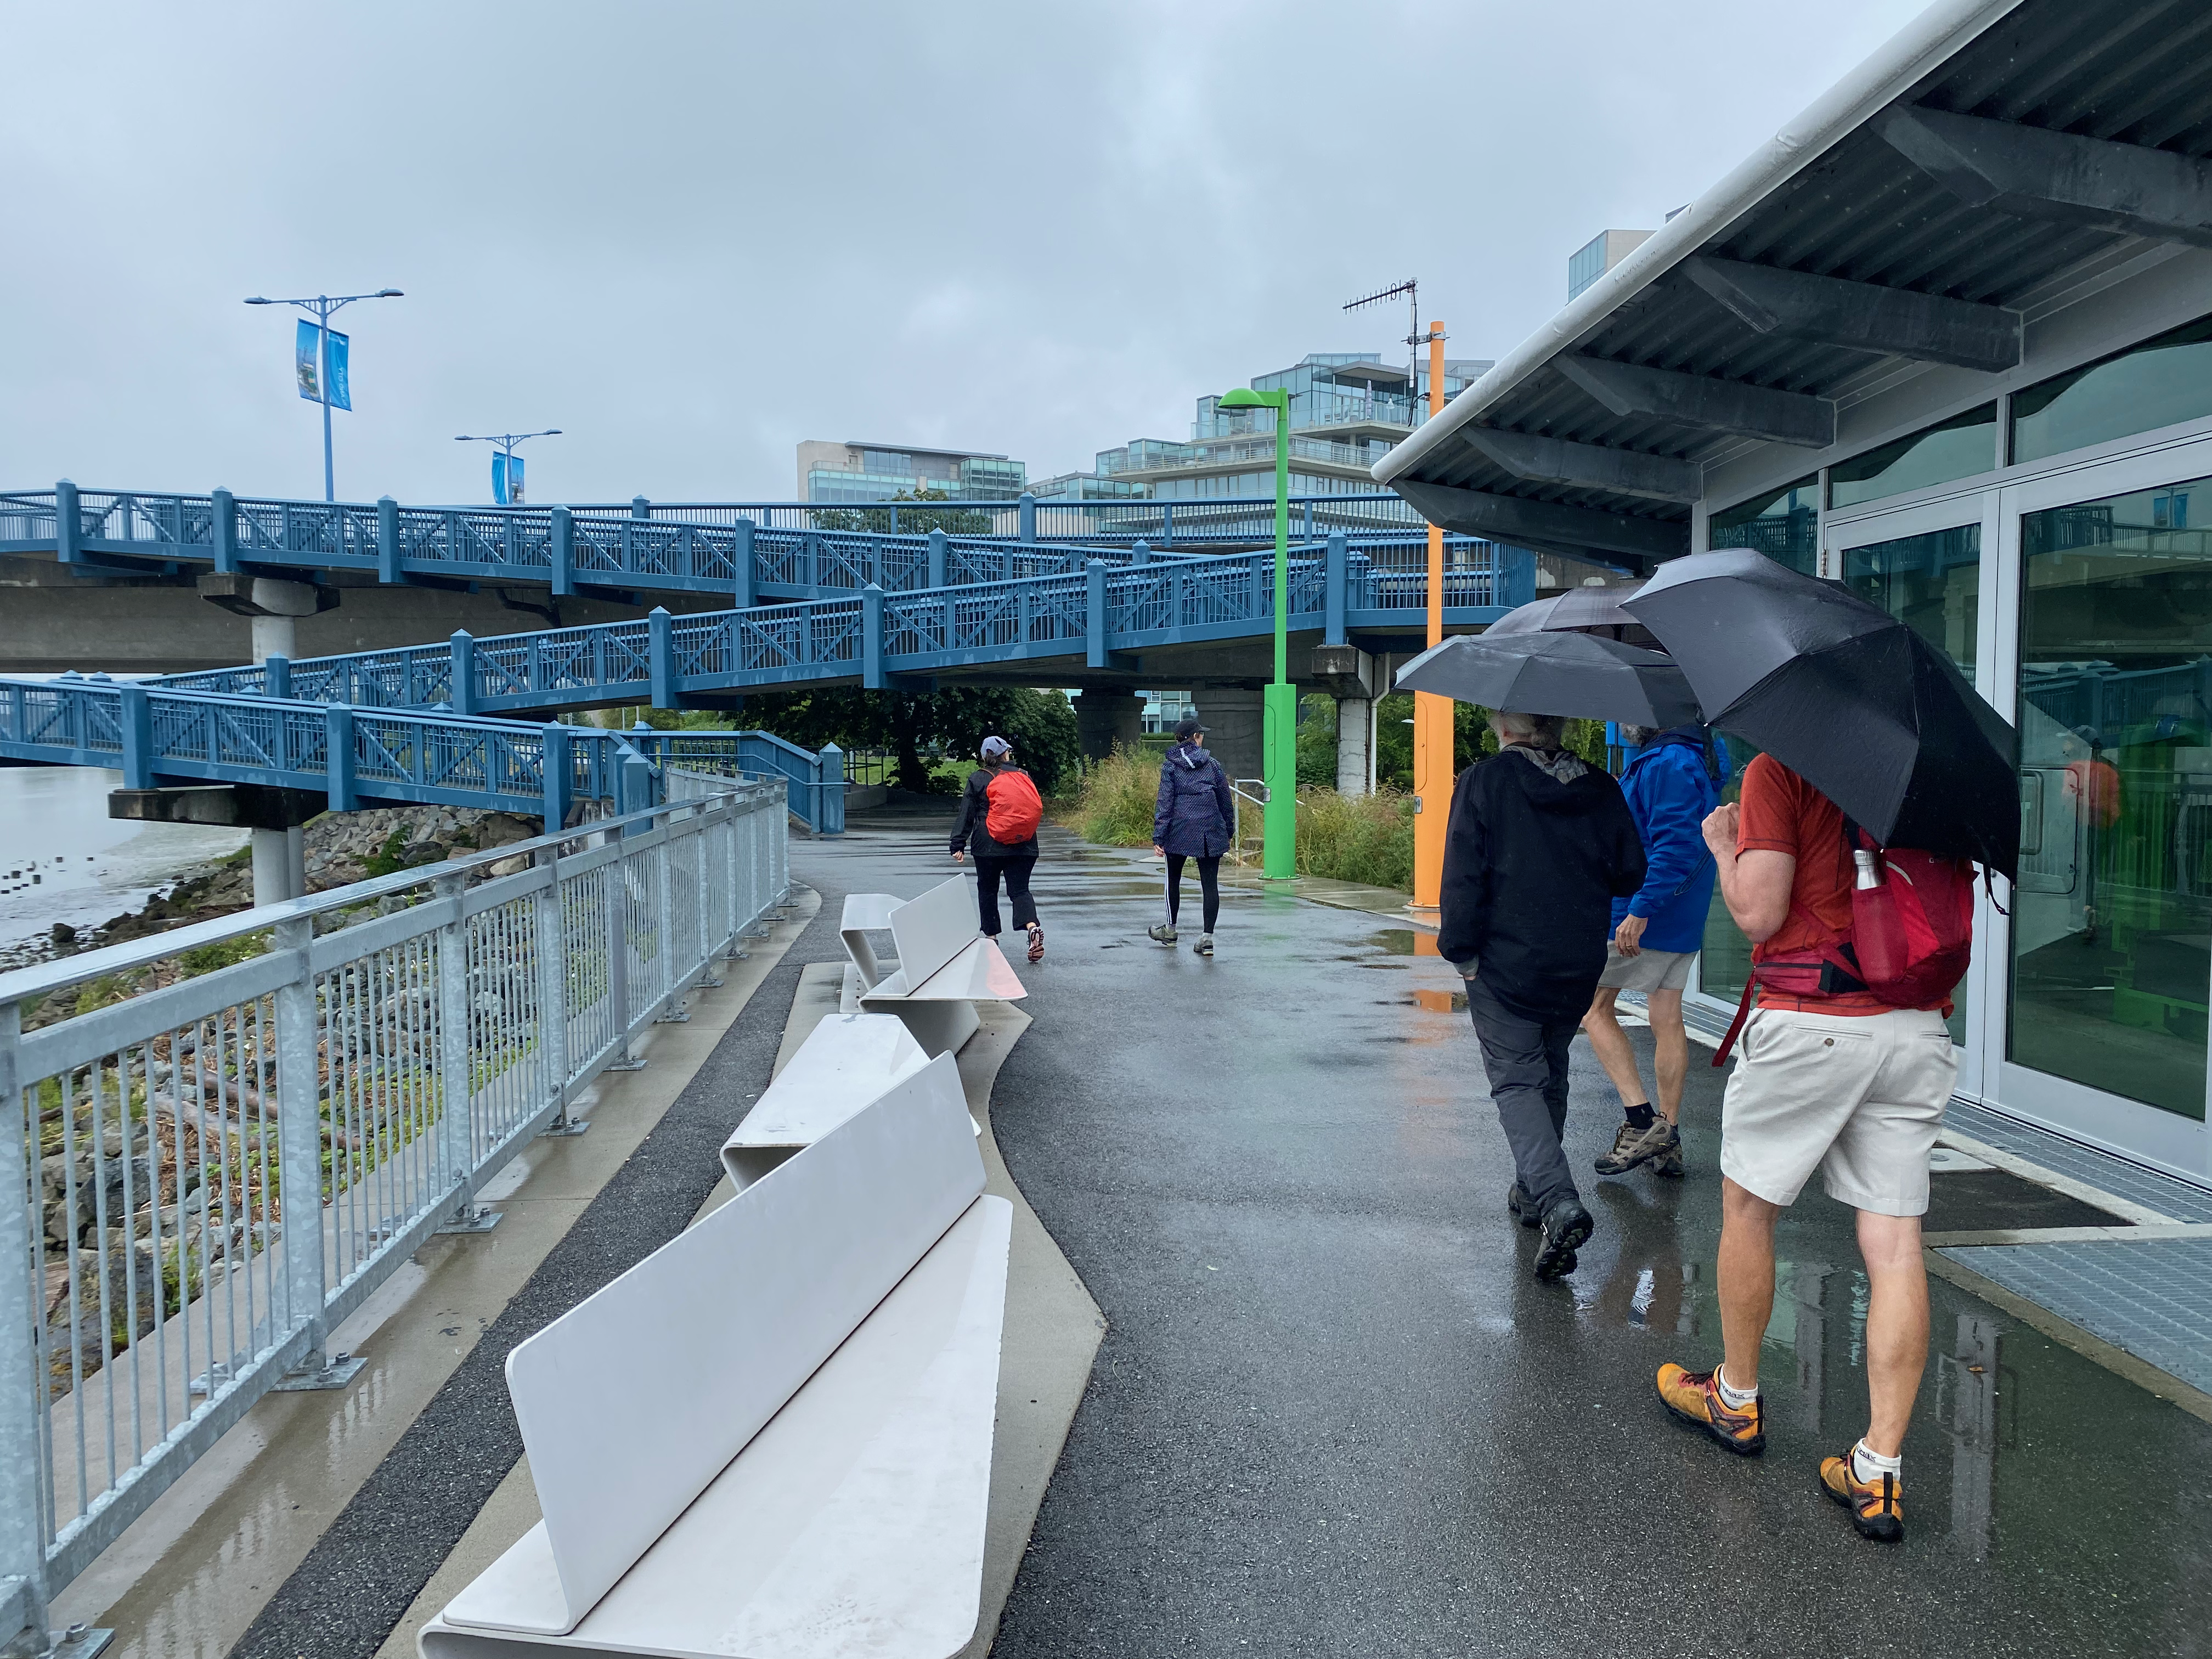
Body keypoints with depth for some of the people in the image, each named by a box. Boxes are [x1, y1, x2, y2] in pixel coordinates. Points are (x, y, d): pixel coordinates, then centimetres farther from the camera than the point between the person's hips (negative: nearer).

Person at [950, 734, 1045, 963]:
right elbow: (1036, 809, 15)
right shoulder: (1023, 776, 8)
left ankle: (991, 936, 16)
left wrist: (958, 845, 0)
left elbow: (966, 814, -2)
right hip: (1024, 846, 2)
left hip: (988, 846, -2)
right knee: (1020, 889, 1)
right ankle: (1033, 927, -23)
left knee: (987, 890, 13)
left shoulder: (977, 779, 0)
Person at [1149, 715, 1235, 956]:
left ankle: (1170, 929, 29)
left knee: (1173, 879, 17)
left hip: (1179, 832, -1)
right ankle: (1207, 937, -4)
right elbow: (1226, 801, 8)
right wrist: (1228, 829, 20)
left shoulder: (1170, 767, -2)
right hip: (1211, 833, 1)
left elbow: (1164, 802, -7)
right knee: (1210, 884, 2)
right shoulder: (1213, 765, 3)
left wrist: (1158, 836, -6)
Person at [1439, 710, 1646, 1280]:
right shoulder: (1600, 789, 3)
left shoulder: (1483, 781, -8)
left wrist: (1460, 949, -6)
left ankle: (1559, 1201, -21)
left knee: (1516, 1081, -2)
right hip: (1578, 969, 5)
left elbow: (1464, 875, -13)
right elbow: (1630, 875, 7)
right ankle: (1533, 1191, 31)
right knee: (1551, 1074, 20)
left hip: (1504, 962, -4)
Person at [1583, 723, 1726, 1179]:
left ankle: (1641, 1120, -4)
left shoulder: (1666, 763, -17)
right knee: (1668, 1020, 11)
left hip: (1644, 918, -10)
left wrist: (1640, 910, -27)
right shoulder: (1692, 757, 16)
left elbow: (1674, 845, -26)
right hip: (1681, 923, 10)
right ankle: (1668, 1139, 16)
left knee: (1593, 1005, 2)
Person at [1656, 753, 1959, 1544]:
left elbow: (1758, 913, -13)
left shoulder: (1779, 768, -8)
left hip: (1812, 1023, -5)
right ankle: (1879, 1472, 7)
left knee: (1747, 1207, 15)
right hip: (1918, 1027, 6)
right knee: (1894, 1242, 5)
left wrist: (1723, 845, 4)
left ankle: (1736, 1400, 30)